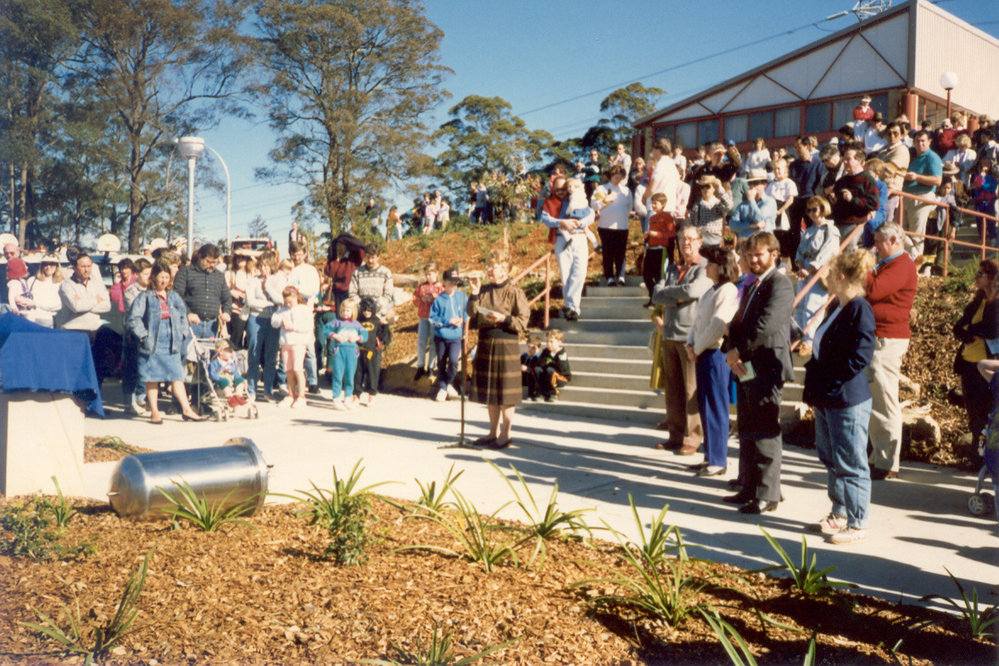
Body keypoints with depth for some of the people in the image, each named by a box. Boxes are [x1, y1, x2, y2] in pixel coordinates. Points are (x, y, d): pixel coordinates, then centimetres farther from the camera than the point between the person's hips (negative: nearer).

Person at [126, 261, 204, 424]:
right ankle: (154, 412, 11)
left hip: (172, 343, 3)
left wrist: (183, 333, 9)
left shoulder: (174, 296, 13)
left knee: (177, 376, 2)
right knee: (152, 378, 3)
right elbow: (133, 319, -6)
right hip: (153, 344, -3)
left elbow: (183, 315, 22)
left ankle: (186, 409, 5)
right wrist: (144, 336, -12)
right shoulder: (145, 297, -2)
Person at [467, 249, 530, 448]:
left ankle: (505, 434, 10)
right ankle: (493, 433, 26)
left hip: (506, 344, -7)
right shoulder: (485, 290, 10)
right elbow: (473, 314, 7)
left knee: (505, 393, -1)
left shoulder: (514, 292, -7)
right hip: (485, 343, 7)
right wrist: (474, 293, -2)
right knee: (489, 392, 14)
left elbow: (523, 321, -8)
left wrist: (504, 319, -21)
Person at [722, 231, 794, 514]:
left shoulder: (780, 284, -9)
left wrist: (739, 350, -16)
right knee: (747, 432, 15)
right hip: (746, 368, 9)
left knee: (765, 434, -4)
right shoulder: (750, 286, 21)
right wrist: (730, 351, -2)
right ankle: (749, 488, 25)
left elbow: (767, 324, -22)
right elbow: (738, 322, 16)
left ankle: (768, 495, 4)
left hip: (766, 368, -9)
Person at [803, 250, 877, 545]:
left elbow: (861, 355, -22)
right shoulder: (836, 306, 12)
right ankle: (839, 514, 32)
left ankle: (857, 524, 11)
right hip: (826, 398, 10)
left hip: (848, 401, -10)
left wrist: (831, 381, -18)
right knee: (830, 458, 18)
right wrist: (814, 379, 9)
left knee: (850, 463, 0)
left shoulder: (860, 309, -16)